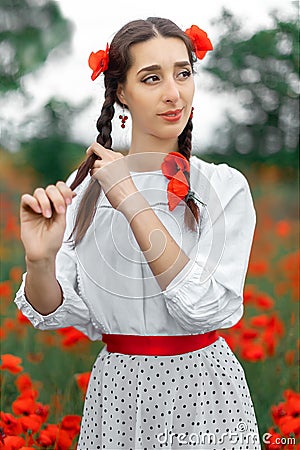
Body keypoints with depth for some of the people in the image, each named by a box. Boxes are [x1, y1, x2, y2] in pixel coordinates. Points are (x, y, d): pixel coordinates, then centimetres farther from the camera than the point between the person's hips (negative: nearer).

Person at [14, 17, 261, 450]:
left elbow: (212, 308, -21)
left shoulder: (224, 186, -9)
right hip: (118, 391, 2)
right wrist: (40, 261, -25)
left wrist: (133, 205, -23)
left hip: (202, 387, -2)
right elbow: (53, 312, -4)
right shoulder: (85, 188, -3)